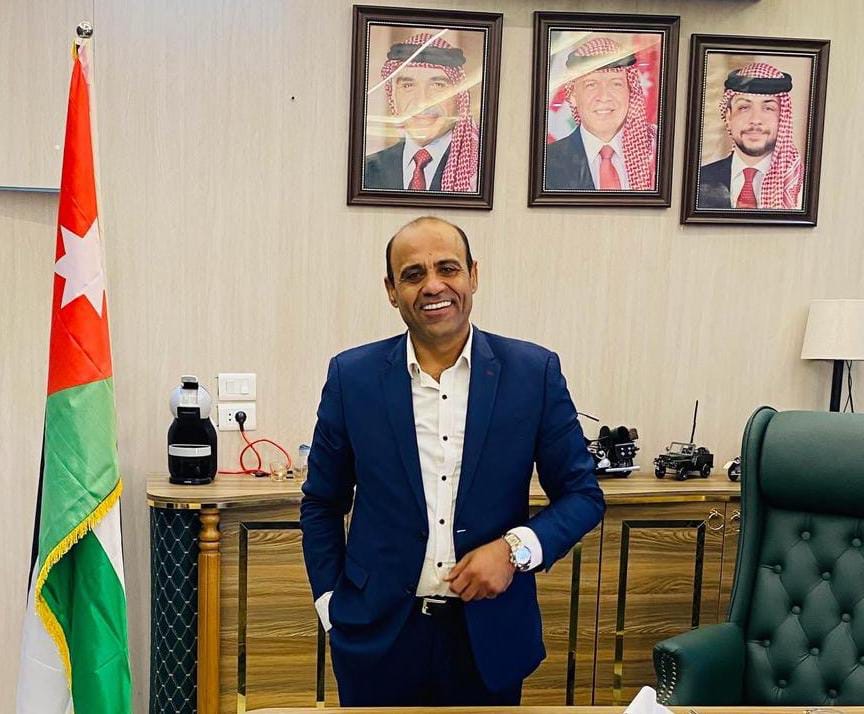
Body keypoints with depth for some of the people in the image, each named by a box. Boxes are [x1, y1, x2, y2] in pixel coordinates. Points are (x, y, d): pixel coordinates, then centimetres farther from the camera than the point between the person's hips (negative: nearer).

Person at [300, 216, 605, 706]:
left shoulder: (534, 372, -6)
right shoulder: (352, 376, -3)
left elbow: (582, 495, 0)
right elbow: (322, 504, 6)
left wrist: (517, 548, -14)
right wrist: (330, 606, 1)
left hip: (490, 637, 0)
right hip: (379, 633, 1)